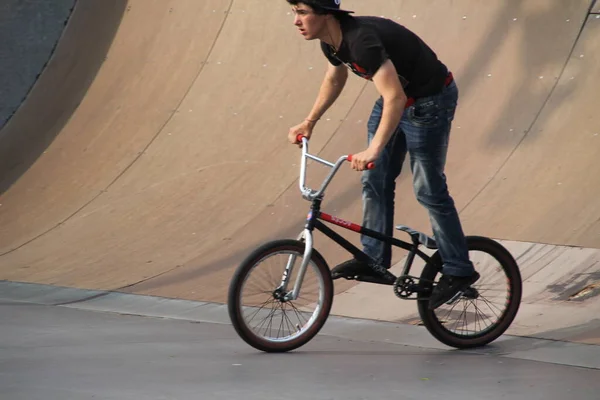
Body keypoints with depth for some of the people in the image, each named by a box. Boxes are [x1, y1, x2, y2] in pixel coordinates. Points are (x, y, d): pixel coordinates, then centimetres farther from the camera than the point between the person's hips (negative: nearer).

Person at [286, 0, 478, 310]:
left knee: (428, 189, -3)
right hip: (395, 98, 9)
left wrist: (374, 150, -44)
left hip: (429, 100, -9)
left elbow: (395, 98, -39)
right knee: (374, 180, 8)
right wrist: (309, 122, 14)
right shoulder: (331, 42, -5)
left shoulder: (361, 39, -33)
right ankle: (374, 258, 16)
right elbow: (334, 79, 18)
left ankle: (459, 271, 6)